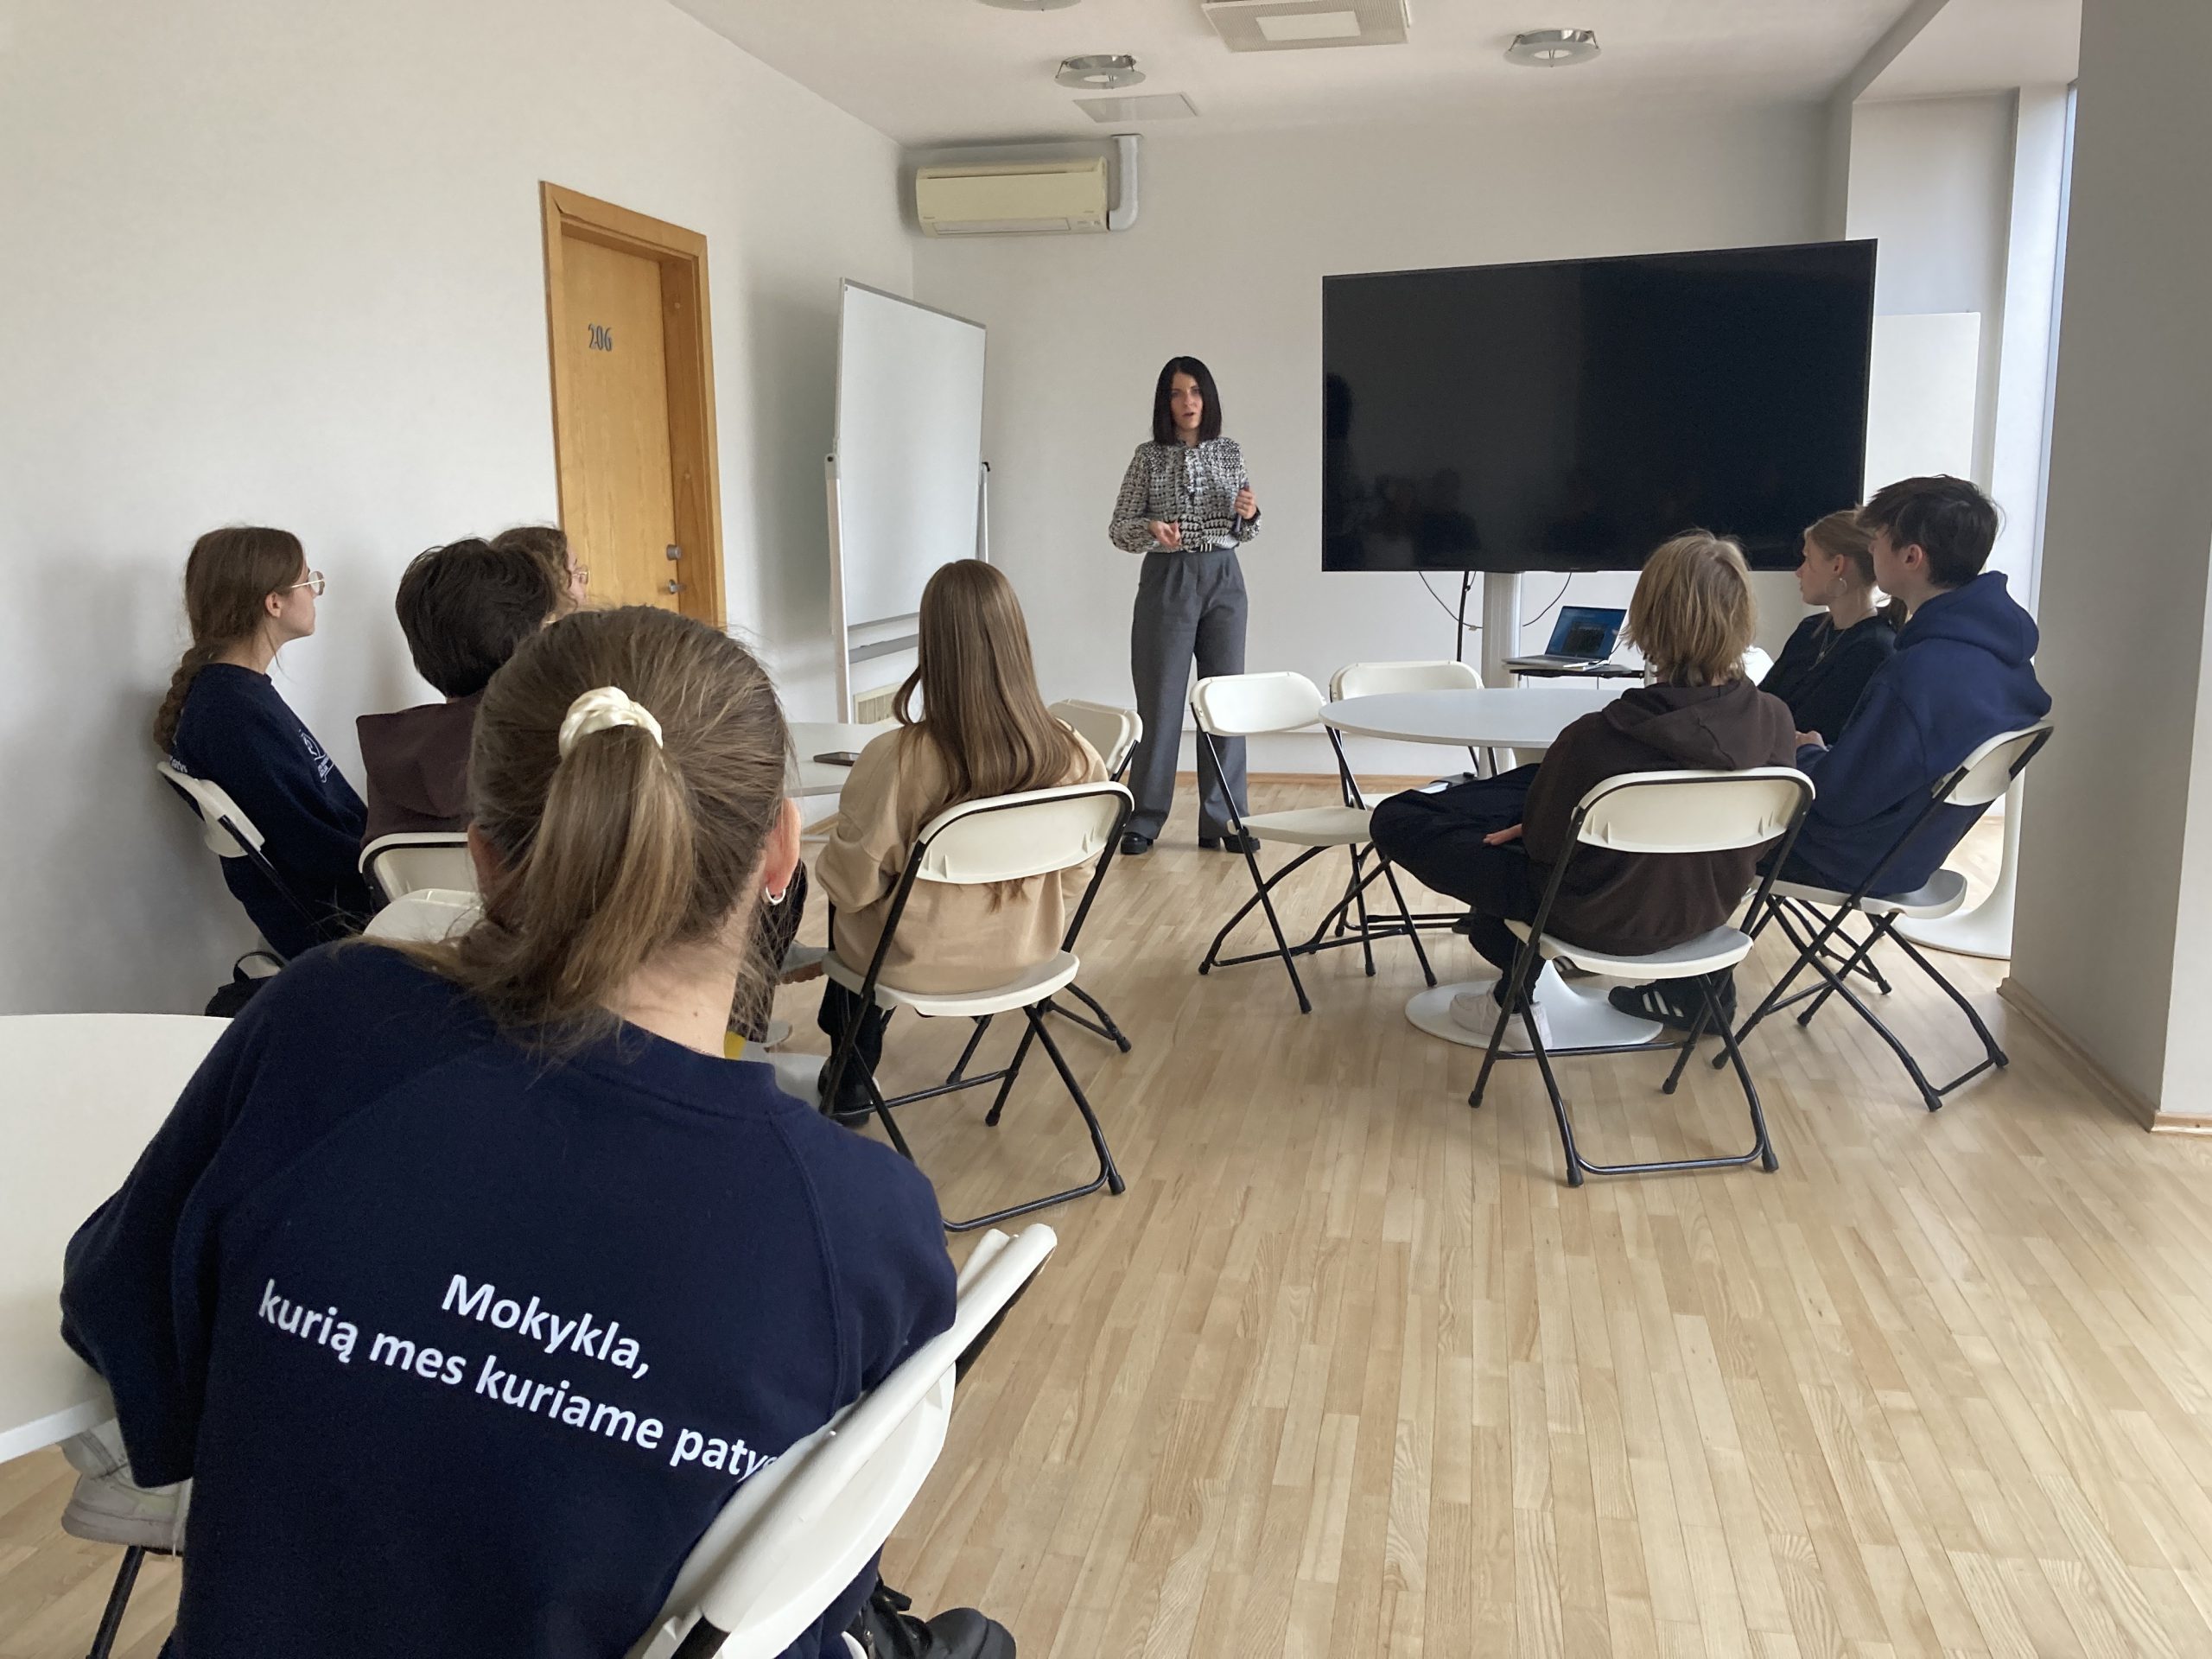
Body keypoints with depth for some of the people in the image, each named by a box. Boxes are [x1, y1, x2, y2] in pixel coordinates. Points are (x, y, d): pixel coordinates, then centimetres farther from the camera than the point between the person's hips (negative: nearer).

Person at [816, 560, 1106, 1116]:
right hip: (1025, 955, 4)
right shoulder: (1077, 758, -18)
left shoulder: (895, 760, -29)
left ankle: (851, 1083, 46)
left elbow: (850, 886, -16)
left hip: (916, 964, -4)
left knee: (848, 909, 31)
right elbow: (1075, 880, -3)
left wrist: (827, 860, 6)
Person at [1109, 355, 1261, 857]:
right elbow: (1118, 529, 0)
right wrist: (1150, 528, -21)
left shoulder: (1230, 453, 7)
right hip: (1167, 581, -2)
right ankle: (1143, 820, 9)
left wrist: (1249, 514, -10)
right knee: (1160, 701, -1)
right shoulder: (1149, 457, 1)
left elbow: (1241, 533, 12)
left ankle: (1224, 820, 11)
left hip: (1223, 580, 3)